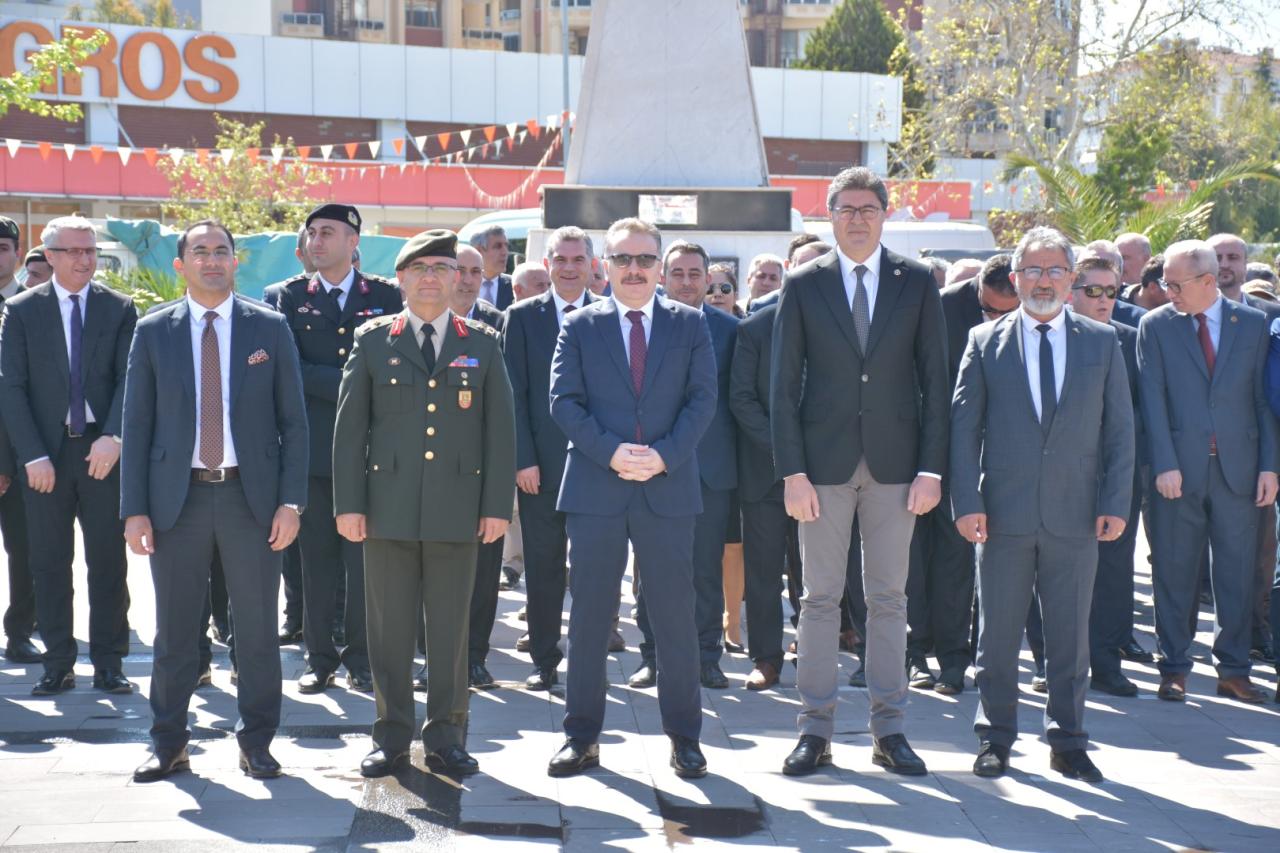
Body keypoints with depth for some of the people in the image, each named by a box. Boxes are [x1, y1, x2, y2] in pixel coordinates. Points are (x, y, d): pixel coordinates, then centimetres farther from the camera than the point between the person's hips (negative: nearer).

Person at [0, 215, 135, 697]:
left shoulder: (119, 309, 4)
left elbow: (129, 380, -1)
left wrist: (112, 437, -17)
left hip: (103, 452, 0)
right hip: (46, 455, 0)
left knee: (109, 562, 3)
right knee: (49, 563, 5)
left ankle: (108, 665, 12)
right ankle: (58, 665, 14)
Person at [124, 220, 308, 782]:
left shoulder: (270, 329, 4)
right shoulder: (153, 332, 5)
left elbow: (293, 420, 3)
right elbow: (137, 424, 4)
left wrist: (291, 500, -6)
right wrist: (134, 509, -2)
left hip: (251, 495, 0)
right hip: (177, 497, 0)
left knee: (258, 626, 4)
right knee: (174, 628, 7)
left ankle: (256, 740, 17)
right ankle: (168, 743, 20)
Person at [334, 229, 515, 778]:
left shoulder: (482, 344, 9)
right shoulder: (372, 340, 7)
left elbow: (499, 428, 7)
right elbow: (349, 425, 5)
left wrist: (498, 505, 0)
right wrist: (348, 503, -2)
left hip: (457, 510, 0)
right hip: (389, 507, 0)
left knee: (451, 629, 5)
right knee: (389, 629, 5)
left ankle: (446, 738, 15)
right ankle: (391, 737, 15)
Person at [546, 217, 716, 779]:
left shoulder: (690, 324, 8)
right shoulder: (580, 326, 7)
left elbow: (703, 398, 1)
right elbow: (563, 400, 0)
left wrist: (664, 454, -13)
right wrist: (611, 452, -13)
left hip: (669, 487, 0)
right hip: (594, 490, 0)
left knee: (675, 615, 4)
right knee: (589, 614, 4)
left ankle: (684, 736, 14)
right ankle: (582, 736, 13)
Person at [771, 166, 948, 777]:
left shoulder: (917, 283, 5)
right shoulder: (804, 286, 3)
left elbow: (935, 380, 4)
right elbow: (783, 386, 1)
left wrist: (931, 468, -3)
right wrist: (792, 471, -7)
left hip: (894, 462, 1)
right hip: (825, 462, -1)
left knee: (888, 598, 6)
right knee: (821, 598, 3)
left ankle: (888, 730, 13)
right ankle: (816, 729, 10)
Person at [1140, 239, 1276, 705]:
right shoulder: (1155, 325, 2)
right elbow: (1153, 399, -3)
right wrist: (1165, 464, -11)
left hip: (1238, 466, 1)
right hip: (1180, 469, -1)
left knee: (1237, 571, 6)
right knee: (1174, 572, 3)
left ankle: (1233, 670, 16)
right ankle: (1174, 668, 14)